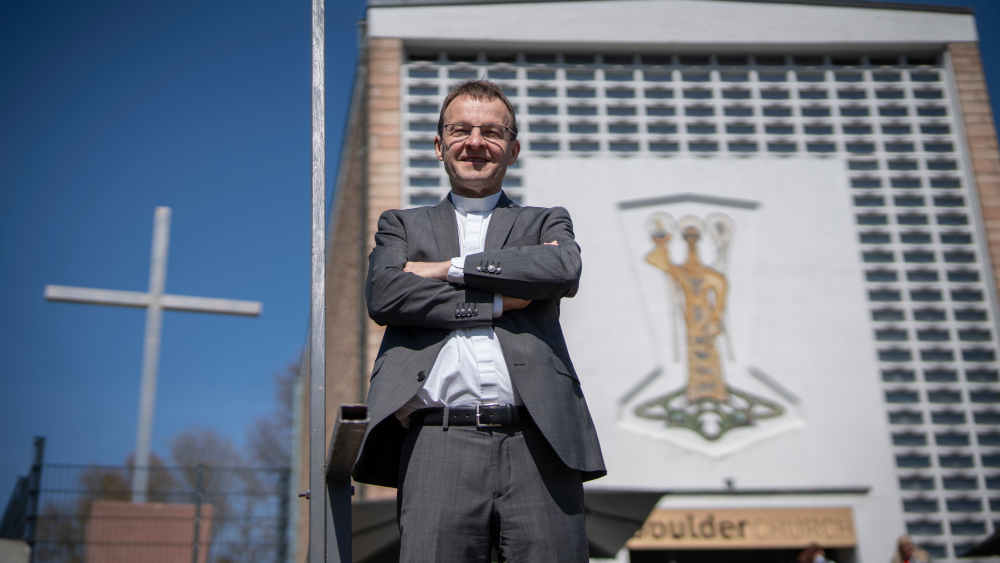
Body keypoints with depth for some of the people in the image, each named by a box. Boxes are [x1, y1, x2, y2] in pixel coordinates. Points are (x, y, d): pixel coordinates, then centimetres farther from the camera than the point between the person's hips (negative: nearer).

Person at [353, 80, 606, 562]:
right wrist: (498, 301, -1)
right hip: (439, 445, 0)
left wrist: (451, 268, 0)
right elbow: (383, 295, 1)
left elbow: (564, 270, -2)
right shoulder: (402, 225, 22)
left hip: (537, 442, 1)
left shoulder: (546, 223, 22)